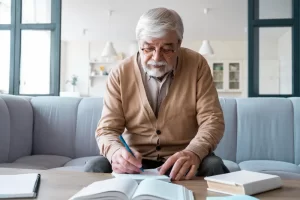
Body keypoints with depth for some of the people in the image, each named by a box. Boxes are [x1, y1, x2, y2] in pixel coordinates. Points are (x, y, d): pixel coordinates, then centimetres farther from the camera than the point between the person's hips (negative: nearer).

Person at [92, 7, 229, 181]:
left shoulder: (196, 65, -8)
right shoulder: (120, 74, -7)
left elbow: (212, 120, -11)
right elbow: (107, 129, -7)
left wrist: (193, 152, -32)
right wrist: (116, 152, -32)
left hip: (182, 161, 0)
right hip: (135, 161, 0)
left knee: (213, 166, -29)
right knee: (98, 168, -27)